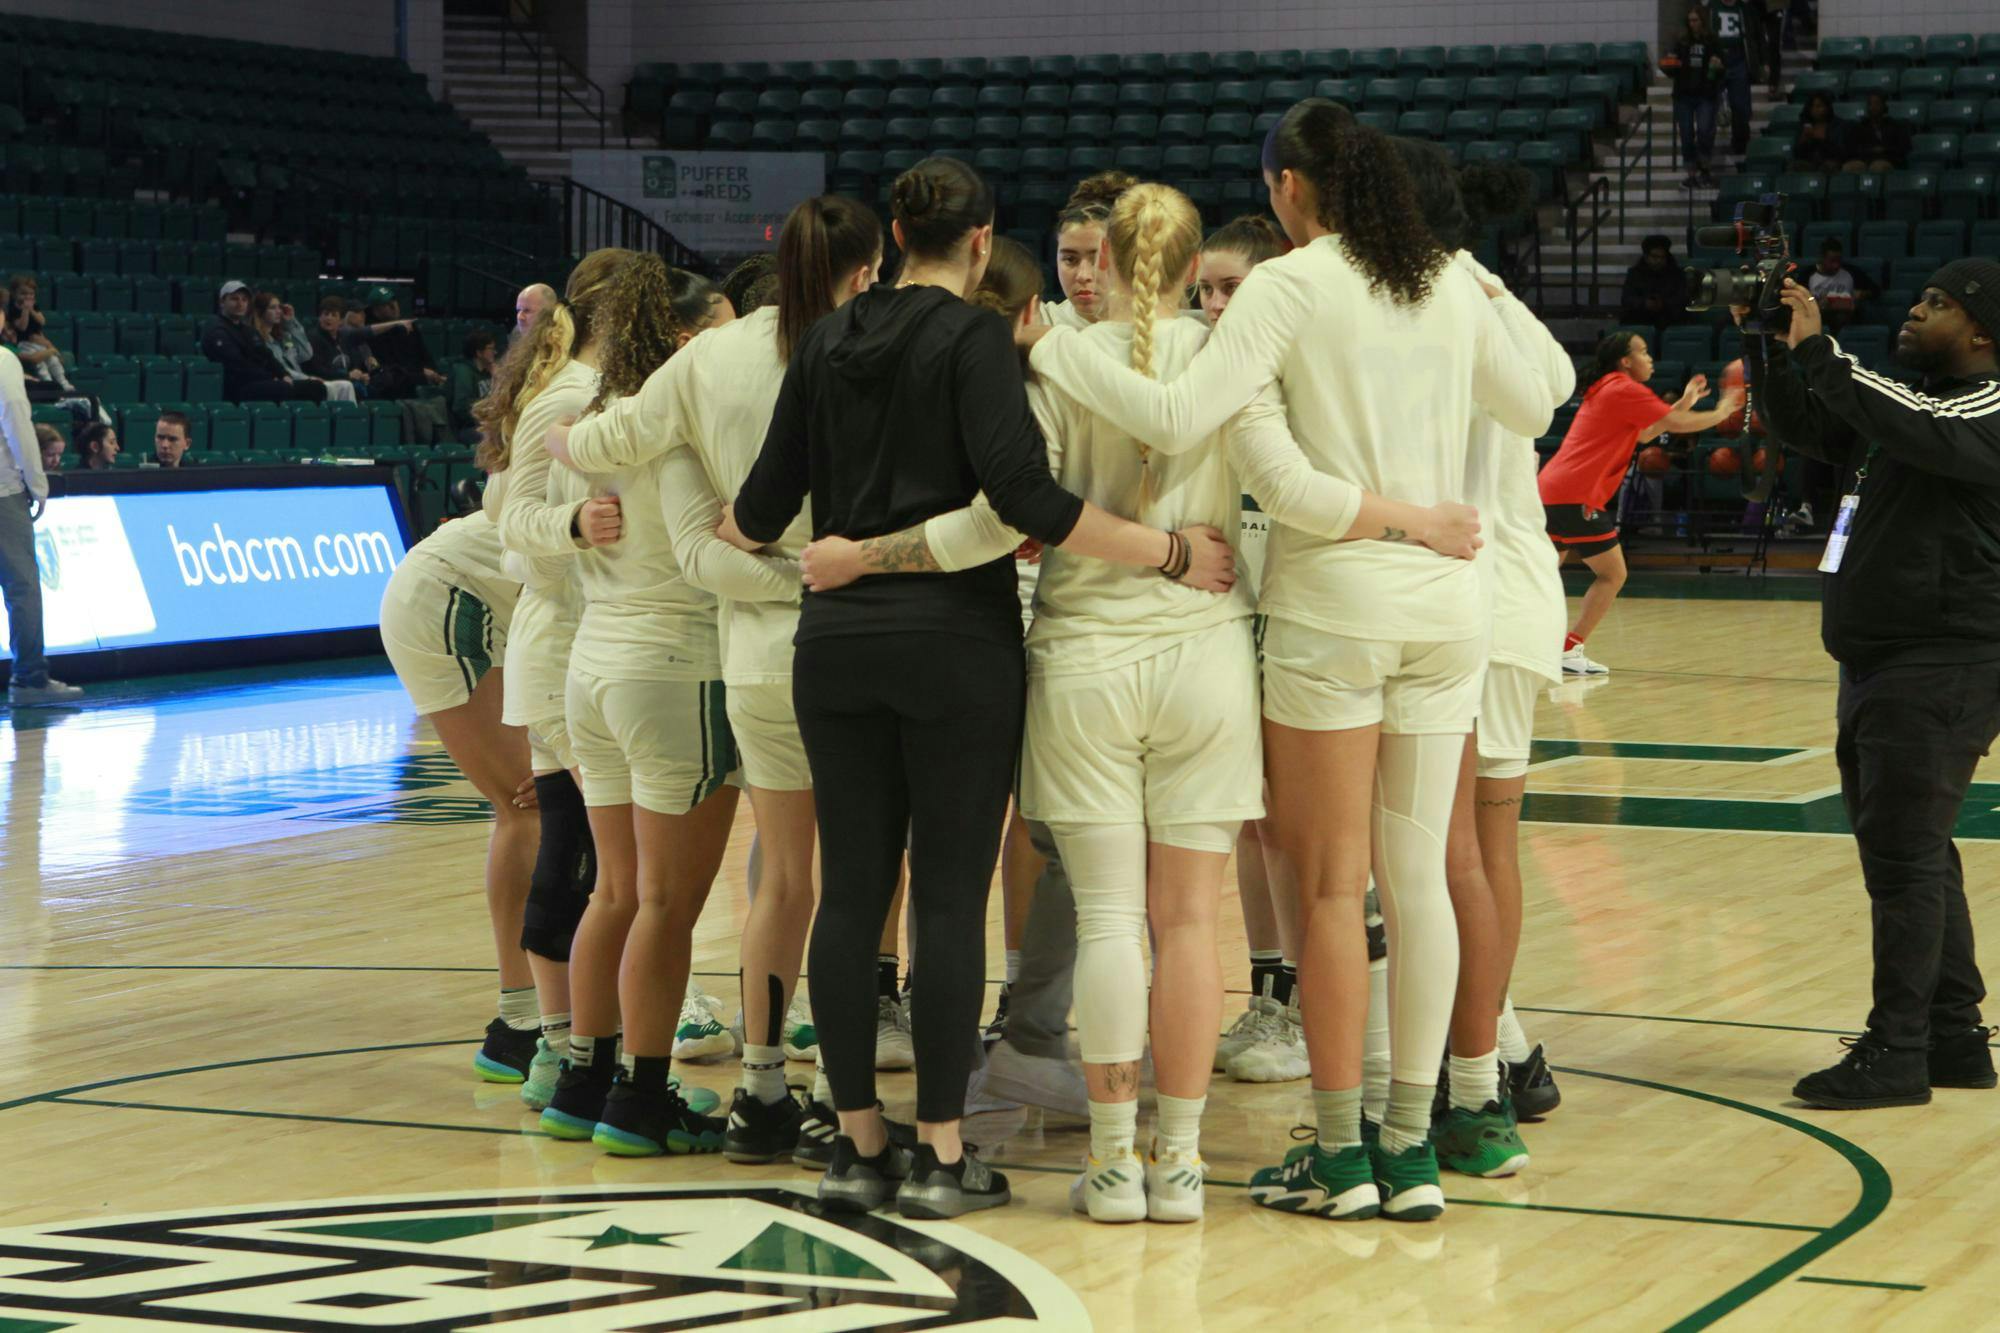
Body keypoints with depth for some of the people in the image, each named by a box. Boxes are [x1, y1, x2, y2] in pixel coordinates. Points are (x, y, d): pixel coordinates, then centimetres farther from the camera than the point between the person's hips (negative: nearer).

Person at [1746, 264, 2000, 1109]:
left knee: (1904, 857, -11)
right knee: (1913, 857, 13)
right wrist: (1768, 349, 7)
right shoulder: (1916, 403, 19)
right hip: (1880, 663, 10)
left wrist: (1818, 351, -24)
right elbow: (1804, 427, 23)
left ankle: (1897, 1051, -9)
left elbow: (1915, 430, -28)